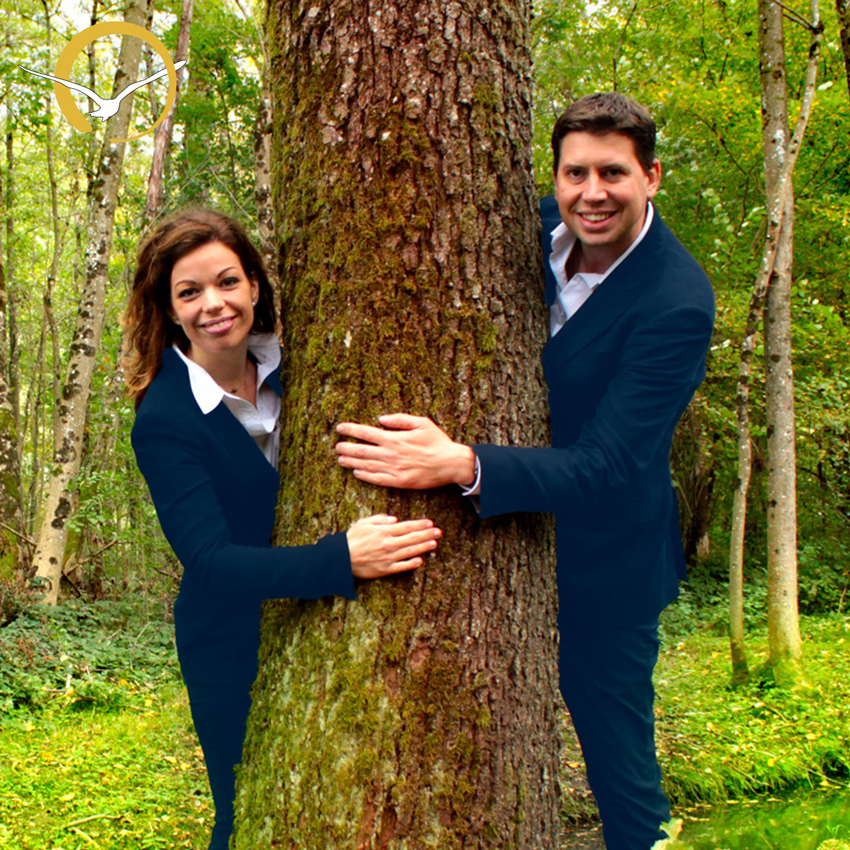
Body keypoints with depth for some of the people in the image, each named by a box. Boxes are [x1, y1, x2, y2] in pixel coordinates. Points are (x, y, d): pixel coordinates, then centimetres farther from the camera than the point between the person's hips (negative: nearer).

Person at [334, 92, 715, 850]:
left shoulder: (677, 304, -26)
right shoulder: (541, 227, -6)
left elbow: (606, 467, -32)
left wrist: (460, 464, -44)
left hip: (602, 562, -6)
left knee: (619, 763, 7)